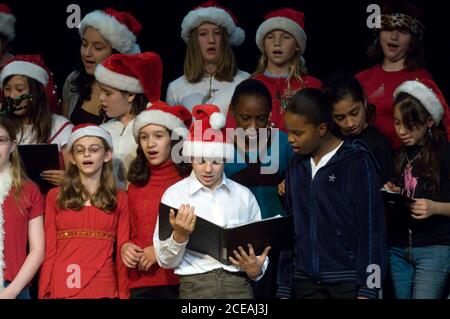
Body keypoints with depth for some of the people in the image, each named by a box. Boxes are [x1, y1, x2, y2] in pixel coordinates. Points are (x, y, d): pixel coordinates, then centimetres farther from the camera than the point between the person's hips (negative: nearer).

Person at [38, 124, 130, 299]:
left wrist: (123, 294, -1)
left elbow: (122, 252, 5)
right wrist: (44, 294, -3)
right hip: (62, 288, 0)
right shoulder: (55, 197, 8)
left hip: (104, 289, 0)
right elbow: (49, 250, 3)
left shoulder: (119, 199, 8)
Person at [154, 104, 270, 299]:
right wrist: (179, 236, -14)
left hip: (239, 284, 2)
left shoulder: (244, 195, 11)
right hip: (196, 285, -2)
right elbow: (166, 261, 2)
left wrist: (256, 269, -2)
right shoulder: (175, 194, 4)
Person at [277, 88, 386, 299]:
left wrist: (367, 290, -11)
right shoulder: (296, 165, 10)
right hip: (305, 281, 5)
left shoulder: (357, 161, -6)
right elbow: (289, 228, 13)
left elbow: (371, 225, -7)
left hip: (348, 281, -5)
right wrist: (284, 287, 11)